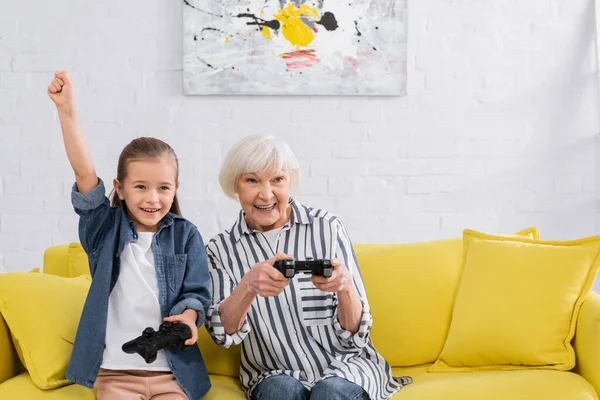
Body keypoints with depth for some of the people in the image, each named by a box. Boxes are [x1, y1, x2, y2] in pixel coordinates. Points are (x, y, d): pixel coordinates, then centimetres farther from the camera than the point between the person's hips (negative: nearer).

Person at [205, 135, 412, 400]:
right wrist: (248, 287, -33)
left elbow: (355, 333, -5)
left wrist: (345, 288, -27)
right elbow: (224, 334, -13)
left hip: (346, 363, -1)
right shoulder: (220, 249, 0)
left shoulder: (327, 228, -6)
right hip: (274, 374, 1)